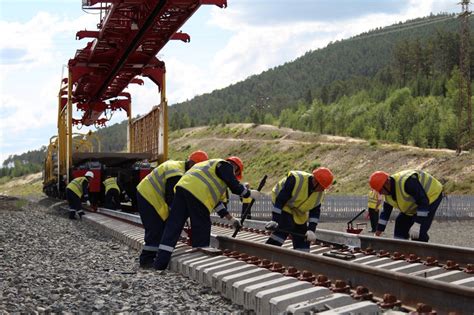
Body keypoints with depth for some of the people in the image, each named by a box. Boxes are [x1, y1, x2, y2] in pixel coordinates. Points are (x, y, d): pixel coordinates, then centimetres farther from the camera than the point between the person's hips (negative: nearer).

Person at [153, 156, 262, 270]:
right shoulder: (226, 166, 10)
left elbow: (214, 199, 39)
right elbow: (235, 186, -1)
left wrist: (230, 218, 39)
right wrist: (250, 193, 18)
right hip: (197, 193, -9)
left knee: (173, 227, 5)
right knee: (201, 230, 3)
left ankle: (160, 263, 3)